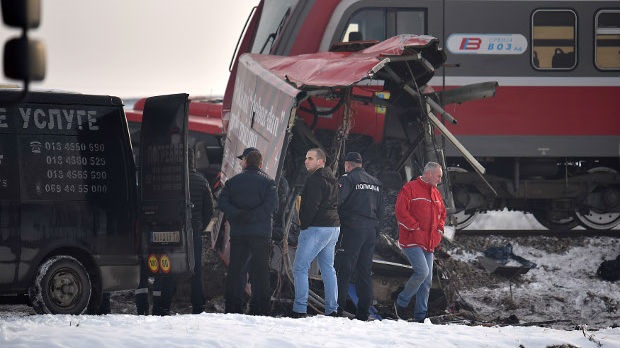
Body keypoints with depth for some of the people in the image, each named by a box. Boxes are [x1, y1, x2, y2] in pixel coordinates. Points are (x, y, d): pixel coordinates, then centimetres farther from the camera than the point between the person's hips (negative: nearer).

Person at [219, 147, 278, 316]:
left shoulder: (232, 181, 9)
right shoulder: (267, 181, 2)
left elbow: (223, 202, -4)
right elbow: (271, 204, -14)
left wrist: (237, 215, -11)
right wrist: (252, 216, -15)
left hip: (238, 232, 2)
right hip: (261, 232, -2)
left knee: (235, 270, 7)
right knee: (260, 271, 1)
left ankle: (232, 309, 4)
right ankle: (260, 309, -2)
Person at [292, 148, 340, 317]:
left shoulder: (315, 179, -12)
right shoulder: (332, 179, 17)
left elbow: (312, 206, -19)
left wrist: (304, 225, -12)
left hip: (317, 227, -10)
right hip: (333, 227, 10)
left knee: (300, 268, -7)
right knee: (328, 268, 12)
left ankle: (300, 309, -13)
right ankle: (332, 308, 10)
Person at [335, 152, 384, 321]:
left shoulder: (347, 179, -5)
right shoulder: (376, 182, 16)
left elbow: (338, 203, -13)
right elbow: (381, 210, 17)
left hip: (352, 229, -6)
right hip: (371, 230, 6)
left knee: (343, 269, -6)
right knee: (365, 272, 8)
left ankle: (339, 305, -14)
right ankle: (363, 312, 7)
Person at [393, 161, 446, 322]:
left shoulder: (436, 194, 19)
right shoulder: (410, 189, -5)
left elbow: (442, 214, 29)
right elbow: (400, 212, -13)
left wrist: (439, 230, 11)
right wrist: (416, 229, -15)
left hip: (429, 244, 8)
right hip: (411, 241, -8)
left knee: (427, 280, 4)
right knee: (422, 272, -20)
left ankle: (420, 316, 9)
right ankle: (401, 303, -1)